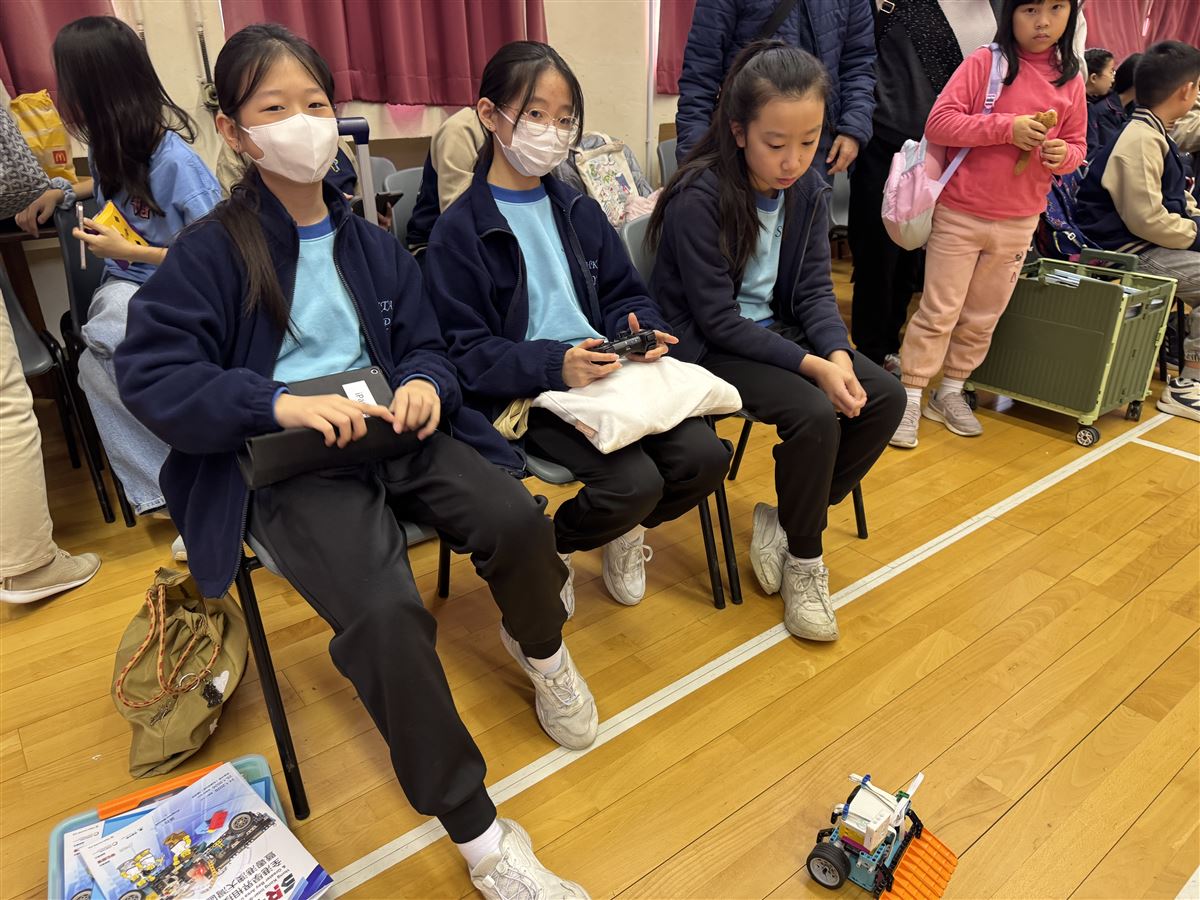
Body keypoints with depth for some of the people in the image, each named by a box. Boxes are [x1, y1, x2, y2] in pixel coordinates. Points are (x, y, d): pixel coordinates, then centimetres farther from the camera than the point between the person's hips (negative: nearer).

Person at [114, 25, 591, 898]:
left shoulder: (371, 244, 14)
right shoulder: (209, 251, -1)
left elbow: (425, 344, 15)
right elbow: (151, 375, -8)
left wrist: (426, 383, -10)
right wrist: (277, 403, -21)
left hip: (391, 433, 5)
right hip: (289, 465, -4)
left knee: (516, 518, -23)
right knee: (385, 614, -30)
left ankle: (538, 647, 14)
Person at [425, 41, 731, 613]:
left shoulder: (578, 211, 15)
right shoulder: (458, 231, -4)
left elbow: (623, 295, 17)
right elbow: (464, 350, -10)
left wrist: (641, 331, -8)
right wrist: (555, 366, -25)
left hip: (606, 372, 6)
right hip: (525, 392, -6)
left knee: (704, 457, -14)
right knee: (635, 481, -26)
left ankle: (625, 533, 18)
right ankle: (550, 550, 7)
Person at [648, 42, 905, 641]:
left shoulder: (808, 188, -1)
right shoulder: (699, 199, -21)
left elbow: (814, 288, 2)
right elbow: (719, 321, -22)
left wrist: (837, 353, -19)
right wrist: (812, 366, -26)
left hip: (776, 329, 7)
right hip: (707, 347, -7)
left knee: (886, 398, -9)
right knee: (814, 413, -28)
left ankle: (786, 520, 3)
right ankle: (803, 559, -4)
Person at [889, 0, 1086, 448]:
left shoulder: (1070, 79, 6)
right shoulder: (984, 62, -7)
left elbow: (1077, 145, 12)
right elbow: (939, 122, -14)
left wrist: (1063, 154, -12)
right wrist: (1006, 127, -21)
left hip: (1018, 224, 5)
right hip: (959, 215, -4)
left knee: (982, 318, 12)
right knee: (938, 313, -1)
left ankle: (950, 393, 26)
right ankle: (910, 398, 7)